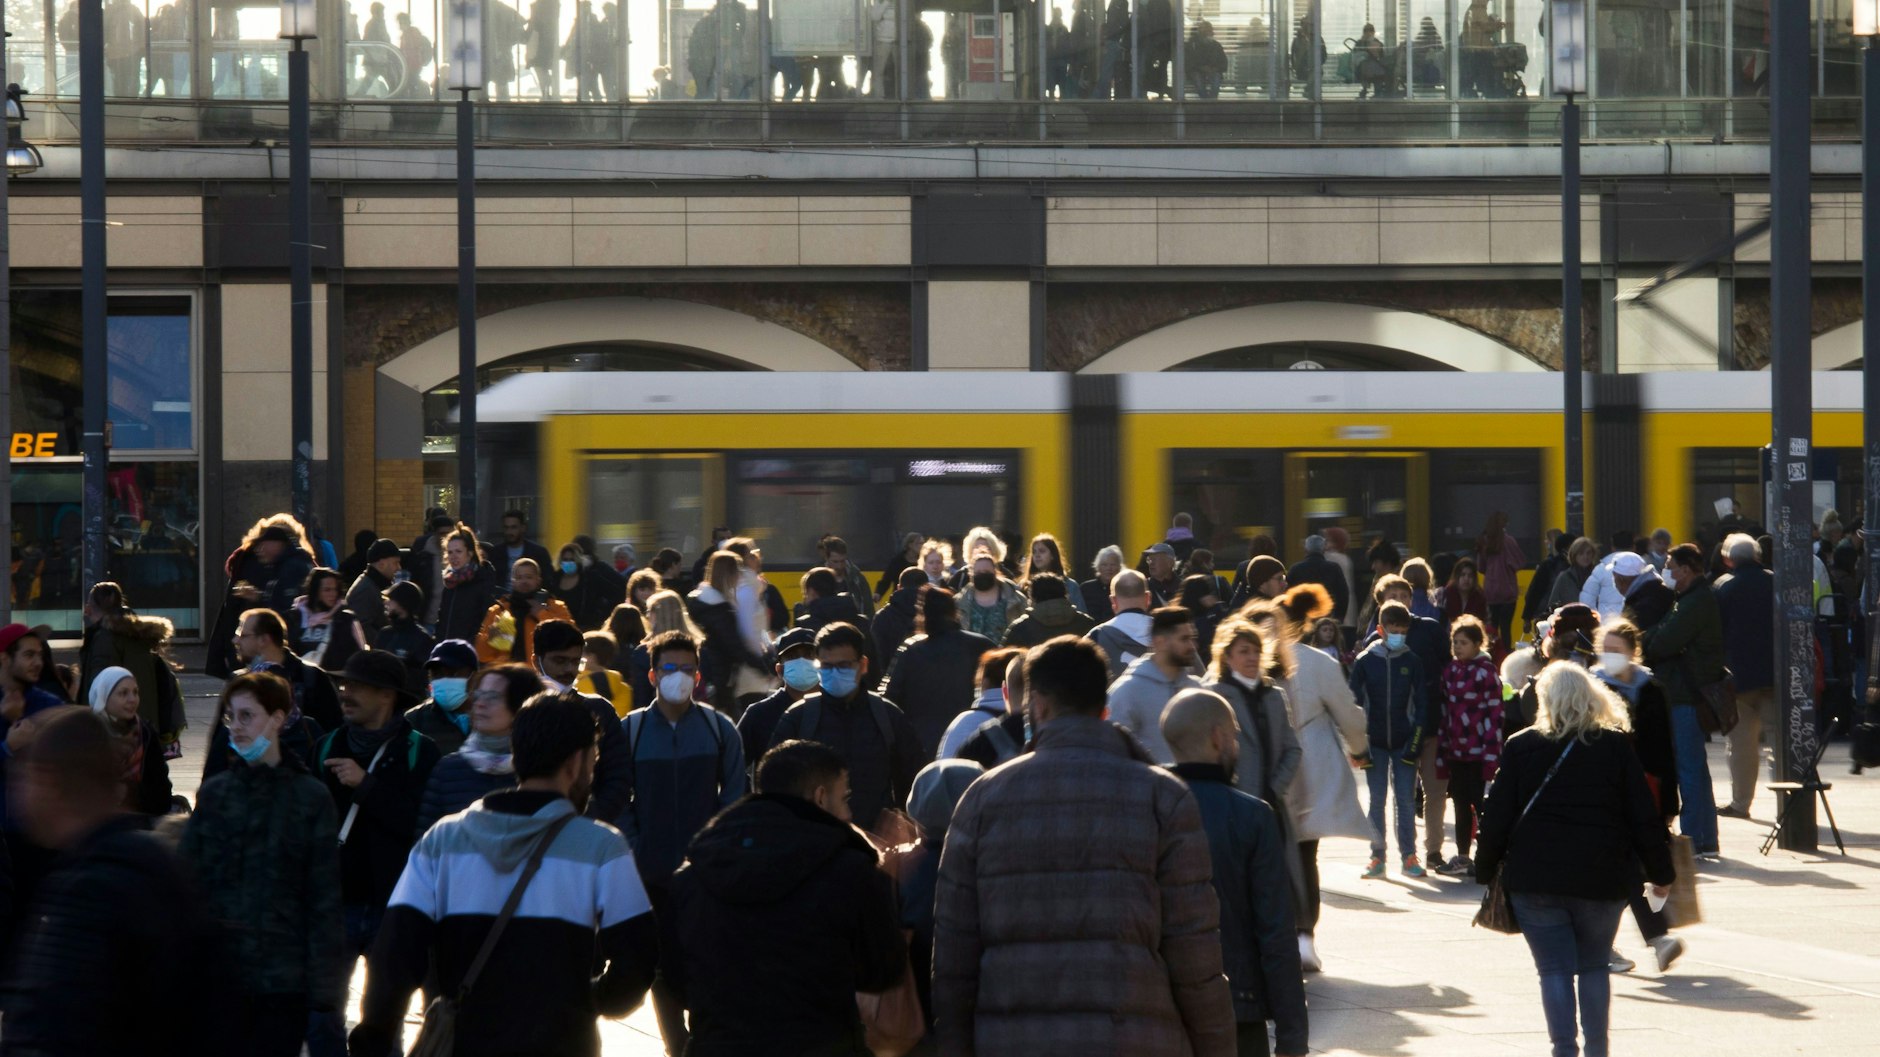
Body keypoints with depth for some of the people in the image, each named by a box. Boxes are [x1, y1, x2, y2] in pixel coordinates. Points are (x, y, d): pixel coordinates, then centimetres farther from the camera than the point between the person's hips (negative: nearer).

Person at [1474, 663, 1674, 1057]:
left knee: (1554, 970, 3)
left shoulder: (1521, 747, -1)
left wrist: (1485, 872, 11)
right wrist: (1660, 873, 9)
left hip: (1535, 880, -1)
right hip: (1602, 878, 1)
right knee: (1595, 965, 16)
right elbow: (1644, 816, 0)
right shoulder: (1616, 746, 0)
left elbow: (1497, 819, -1)